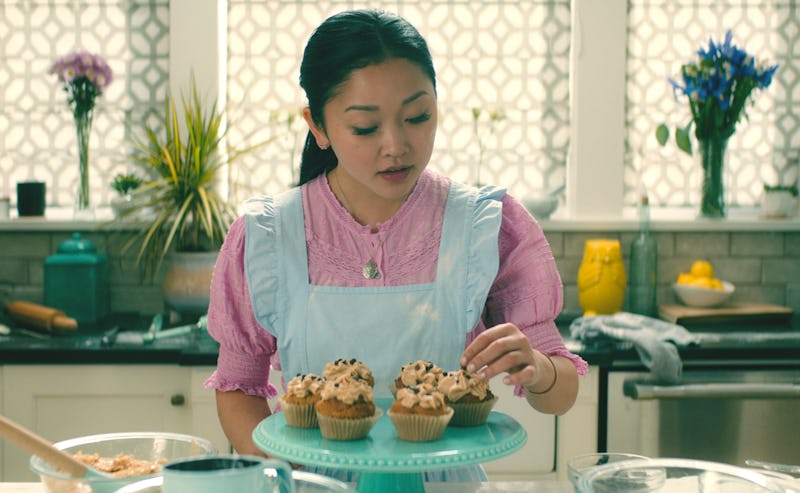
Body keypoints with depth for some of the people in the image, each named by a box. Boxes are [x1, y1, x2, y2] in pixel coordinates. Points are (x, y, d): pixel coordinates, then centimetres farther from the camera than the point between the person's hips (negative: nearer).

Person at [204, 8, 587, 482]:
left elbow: (562, 394, 0)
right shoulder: (263, 238, -2)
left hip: (446, 479, -1)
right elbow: (237, 388, 7)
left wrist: (536, 370, -22)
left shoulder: (489, 227, -3)